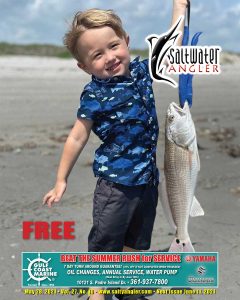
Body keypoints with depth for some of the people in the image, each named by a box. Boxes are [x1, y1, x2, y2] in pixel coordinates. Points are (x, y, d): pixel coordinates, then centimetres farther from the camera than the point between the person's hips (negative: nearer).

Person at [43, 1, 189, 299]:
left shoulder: (140, 71, -1)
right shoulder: (94, 95, -14)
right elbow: (77, 138, -8)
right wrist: (61, 180, -4)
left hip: (148, 177, 6)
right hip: (115, 182, -6)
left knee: (136, 242, 22)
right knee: (105, 242, 5)